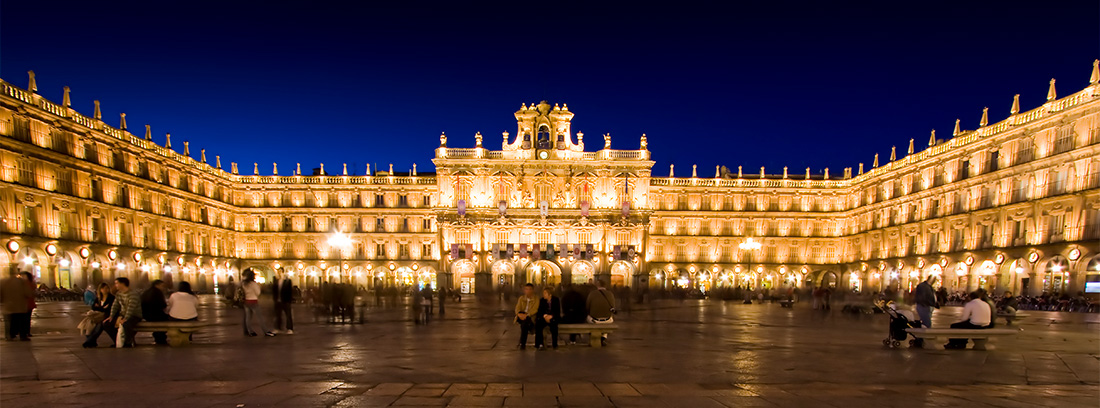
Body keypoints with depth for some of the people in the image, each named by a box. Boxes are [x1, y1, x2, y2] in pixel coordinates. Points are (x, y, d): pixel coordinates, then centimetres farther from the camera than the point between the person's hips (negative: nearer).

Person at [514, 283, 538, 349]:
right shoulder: (521, 298, 15)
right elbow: (517, 308, 3)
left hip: (531, 317, -3)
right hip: (522, 317, 3)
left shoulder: (536, 299, 4)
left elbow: (534, 310, -10)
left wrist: (527, 315, -27)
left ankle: (522, 343, -27)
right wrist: (519, 314, -21)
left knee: (525, 322, -35)